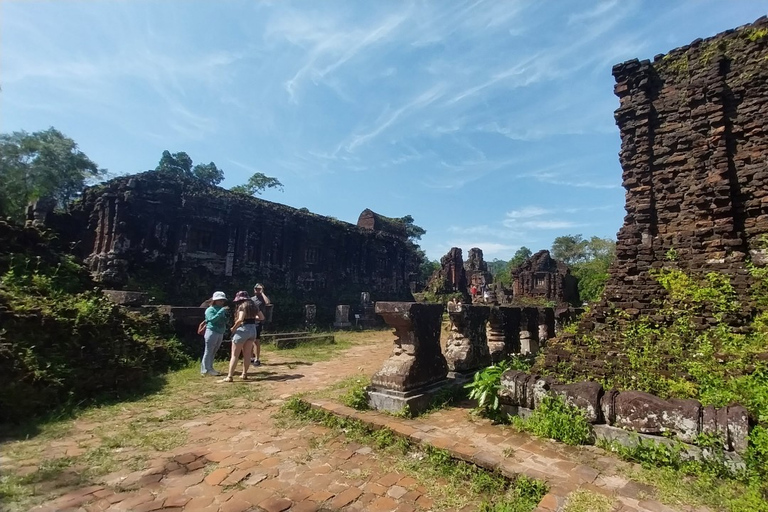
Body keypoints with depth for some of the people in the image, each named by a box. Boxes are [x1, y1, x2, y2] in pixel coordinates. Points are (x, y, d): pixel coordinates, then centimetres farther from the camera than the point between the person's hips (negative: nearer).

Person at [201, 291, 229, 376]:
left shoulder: (222, 309, 11)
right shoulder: (210, 309, -7)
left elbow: (225, 321, 13)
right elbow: (212, 319, -23)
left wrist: (227, 314, -6)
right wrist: (221, 311, -26)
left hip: (220, 333, 7)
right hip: (212, 332, -7)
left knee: (214, 352, 14)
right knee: (208, 351, -1)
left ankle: (210, 368, 22)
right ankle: (205, 370, 4)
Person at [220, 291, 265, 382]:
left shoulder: (242, 306, -11)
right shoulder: (253, 306, 11)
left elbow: (240, 319, -26)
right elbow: (262, 317, 16)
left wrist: (233, 328, -13)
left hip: (242, 329, -7)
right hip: (253, 329, 7)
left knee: (235, 355, -1)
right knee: (247, 354, 15)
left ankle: (229, 377, 0)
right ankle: (245, 374, 20)